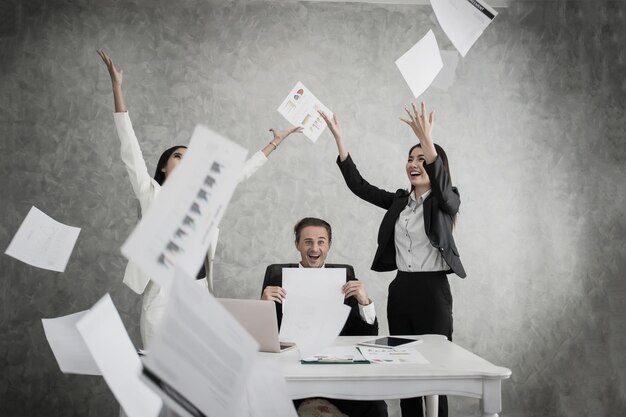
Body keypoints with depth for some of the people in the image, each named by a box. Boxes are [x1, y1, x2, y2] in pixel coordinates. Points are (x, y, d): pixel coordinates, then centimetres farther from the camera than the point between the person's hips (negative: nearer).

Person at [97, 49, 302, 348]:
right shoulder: (151, 194, 1)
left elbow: (239, 173, 19)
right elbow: (130, 148, -4)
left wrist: (275, 142, 23)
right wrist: (117, 87, -8)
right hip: (164, 296, -4)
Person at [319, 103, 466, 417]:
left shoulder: (447, 201, -3)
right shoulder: (399, 201, 12)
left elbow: (441, 182, -26)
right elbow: (358, 185, 5)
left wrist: (427, 141, -42)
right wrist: (339, 138, -3)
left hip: (432, 290, -5)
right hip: (400, 289, 6)